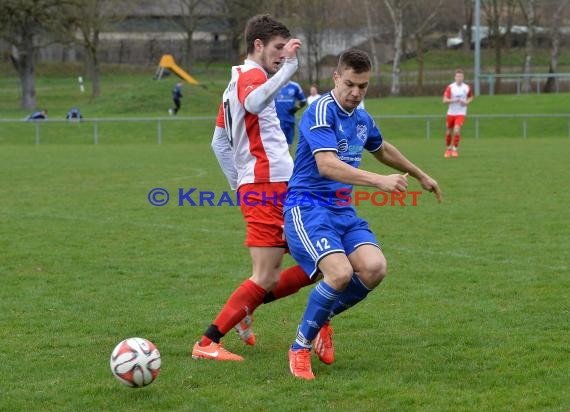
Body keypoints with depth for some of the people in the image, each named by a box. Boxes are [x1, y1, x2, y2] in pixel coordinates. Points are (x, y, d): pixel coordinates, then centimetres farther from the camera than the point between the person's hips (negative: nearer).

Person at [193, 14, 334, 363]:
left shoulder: (237, 81, 22)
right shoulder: (251, 76, -8)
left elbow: (219, 142, 25)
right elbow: (253, 103, -34)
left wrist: (240, 186, 23)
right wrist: (288, 68, -38)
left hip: (279, 189, 10)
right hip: (267, 186, -10)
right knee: (266, 279, -10)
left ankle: (246, 308, 14)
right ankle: (207, 344, -6)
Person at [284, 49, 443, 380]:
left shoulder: (362, 119, 12)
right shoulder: (321, 111, -15)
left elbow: (382, 150, 34)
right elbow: (326, 164, -29)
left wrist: (420, 174, 45)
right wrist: (380, 181, -37)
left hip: (343, 210, 7)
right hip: (308, 207, -7)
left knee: (375, 268, -17)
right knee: (340, 272, -28)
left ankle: (322, 318, 10)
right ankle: (301, 348, -6)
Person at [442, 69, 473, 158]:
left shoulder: (467, 88, 0)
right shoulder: (450, 87, -7)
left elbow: (471, 97, 17)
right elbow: (445, 100, -11)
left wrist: (466, 102, -5)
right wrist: (454, 100, -27)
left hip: (461, 113, 0)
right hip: (451, 113, 0)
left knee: (457, 130, -18)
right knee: (449, 132, 9)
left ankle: (454, 149, -5)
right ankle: (448, 148, 31)